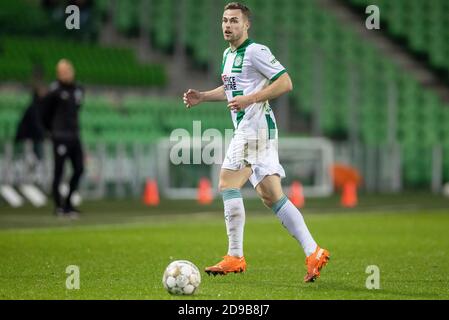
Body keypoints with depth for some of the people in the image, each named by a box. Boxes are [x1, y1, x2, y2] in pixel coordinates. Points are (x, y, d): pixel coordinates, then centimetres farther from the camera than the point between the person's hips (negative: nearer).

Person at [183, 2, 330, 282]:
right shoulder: (228, 54, 19)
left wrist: (249, 99, -22)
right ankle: (313, 253, 3)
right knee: (272, 197, 5)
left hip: (255, 128, -9)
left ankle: (235, 257, -8)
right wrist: (203, 97, 20)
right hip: (248, 130, 9)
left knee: (227, 184, -11)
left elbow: (285, 83, -16)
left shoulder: (255, 51, -10)